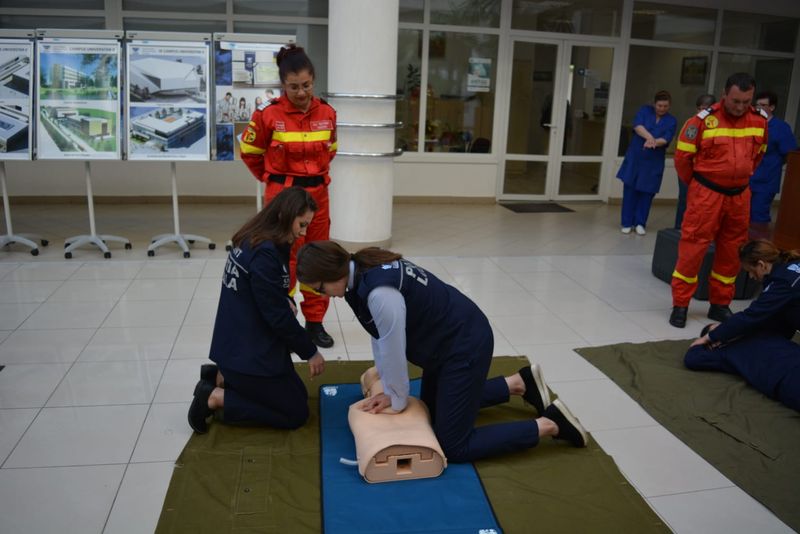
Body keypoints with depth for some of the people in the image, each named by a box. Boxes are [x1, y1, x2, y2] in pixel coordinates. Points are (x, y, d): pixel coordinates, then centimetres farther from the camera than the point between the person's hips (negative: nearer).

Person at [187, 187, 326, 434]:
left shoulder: (253, 240, 5)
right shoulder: (265, 253, -25)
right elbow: (278, 316, -21)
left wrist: (288, 302, -6)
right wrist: (310, 352, -8)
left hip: (239, 348, 10)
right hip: (250, 354, -10)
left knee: (298, 394, 24)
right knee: (297, 413, 5)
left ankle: (222, 377, 18)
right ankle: (216, 398, 2)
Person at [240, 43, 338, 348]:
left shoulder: (327, 113, 0)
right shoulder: (268, 114, -11)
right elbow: (249, 152, 3)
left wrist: (317, 174, 13)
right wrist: (273, 178, 11)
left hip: (318, 194, 4)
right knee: (285, 261, 3)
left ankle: (315, 322, 24)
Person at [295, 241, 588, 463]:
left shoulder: (379, 290, -33)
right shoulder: (363, 270, -3)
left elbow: (393, 349, -21)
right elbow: (380, 338, 5)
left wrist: (397, 400, -5)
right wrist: (389, 391, 8)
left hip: (465, 345, -10)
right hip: (446, 341, 10)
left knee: (453, 446, -1)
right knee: (432, 406, 28)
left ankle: (550, 423, 6)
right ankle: (518, 382, 32)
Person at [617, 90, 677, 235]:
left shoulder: (671, 121, 2)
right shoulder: (645, 110, 2)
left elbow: (666, 139, -12)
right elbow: (637, 126, -16)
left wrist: (654, 142, -33)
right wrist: (649, 137, -33)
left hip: (653, 163, 0)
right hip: (635, 158, 0)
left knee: (646, 192, 3)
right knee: (630, 189, 1)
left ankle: (640, 223, 16)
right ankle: (627, 222, 11)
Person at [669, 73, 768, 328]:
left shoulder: (760, 120, 2)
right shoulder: (704, 120, -12)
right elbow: (683, 155, -4)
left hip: (739, 195, 5)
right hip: (706, 193, -5)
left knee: (731, 251, 11)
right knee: (693, 247, -3)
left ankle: (720, 305, 26)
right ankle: (680, 305, 8)